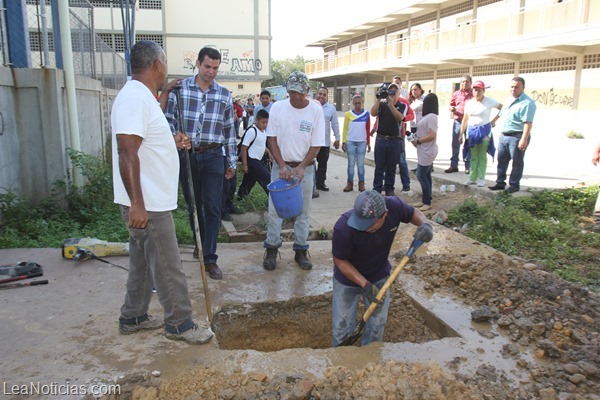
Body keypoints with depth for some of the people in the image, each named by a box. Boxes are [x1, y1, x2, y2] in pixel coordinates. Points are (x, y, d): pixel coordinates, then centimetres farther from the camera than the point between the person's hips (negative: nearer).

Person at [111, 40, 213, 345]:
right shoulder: (135, 97, -18)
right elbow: (127, 153, -26)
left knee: (143, 261, 19)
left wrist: (172, 143, 21)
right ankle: (179, 323, 15)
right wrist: (137, 203, -29)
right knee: (168, 266, 0)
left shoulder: (142, 96, 15)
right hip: (147, 204, -11)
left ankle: (133, 318, 33)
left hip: (150, 201, 11)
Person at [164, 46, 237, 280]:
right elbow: (168, 120, 4)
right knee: (193, 205, 13)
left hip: (213, 156, 0)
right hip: (186, 155, 0)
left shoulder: (224, 95, 5)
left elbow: (229, 130, 9)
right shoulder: (179, 88, 1)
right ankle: (200, 244, 36)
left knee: (213, 207, -3)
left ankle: (210, 258, 4)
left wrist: (232, 161, 9)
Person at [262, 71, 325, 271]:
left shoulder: (316, 110, -6)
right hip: (280, 165, 1)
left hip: (305, 167, 0)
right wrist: (282, 165, -14)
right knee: (275, 208, 3)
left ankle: (301, 250, 18)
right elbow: (272, 139, -3)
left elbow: (316, 145, -5)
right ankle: (271, 249, 16)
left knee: (303, 210, 7)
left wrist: (301, 167, -16)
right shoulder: (277, 107, -5)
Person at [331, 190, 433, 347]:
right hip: (348, 277, -3)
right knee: (342, 327, 9)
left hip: (379, 276, 3)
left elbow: (413, 213, -6)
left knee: (377, 325, 15)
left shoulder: (394, 206, -30)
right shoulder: (344, 227, -38)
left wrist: (425, 224, -28)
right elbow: (340, 261, -21)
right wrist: (365, 284, -26)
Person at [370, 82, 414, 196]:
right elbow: (373, 113, -13)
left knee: (391, 167, 9)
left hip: (395, 140, 0)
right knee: (379, 166, 4)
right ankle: (377, 189, 10)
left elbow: (400, 117, -16)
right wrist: (379, 99, -18)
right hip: (381, 139, 0)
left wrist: (391, 104, -22)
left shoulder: (403, 105, 2)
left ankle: (389, 189, 20)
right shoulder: (382, 104, 4)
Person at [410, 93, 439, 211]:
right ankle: (425, 200, 19)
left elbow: (432, 136, -25)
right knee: (425, 176, 12)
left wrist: (417, 141, -16)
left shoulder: (431, 117, -18)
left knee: (421, 176, -7)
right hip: (425, 151, 10)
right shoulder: (428, 116, 12)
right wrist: (416, 137, 5)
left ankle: (427, 202, 0)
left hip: (427, 152, -10)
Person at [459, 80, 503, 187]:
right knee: (473, 156, 7)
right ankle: (472, 178, 11)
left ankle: (481, 178, 5)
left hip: (484, 130, -3)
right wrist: (461, 134, 6)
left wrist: (494, 120, -4)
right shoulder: (469, 103, 7)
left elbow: (503, 109, -1)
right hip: (471, 131, 4)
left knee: (482, 156, 1)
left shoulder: (489, 101, -4)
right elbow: (465, 119, 9)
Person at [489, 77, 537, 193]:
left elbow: (528, 123, -21)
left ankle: (514, 185, 12)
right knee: (501, 160, 13)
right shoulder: (509, 100, 14)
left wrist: (524, 139, -27)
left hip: (517, 137, -8)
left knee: (517, 162, 3)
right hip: (504, 136, 9)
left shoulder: (527, 102, -15)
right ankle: (500, 183, 22)